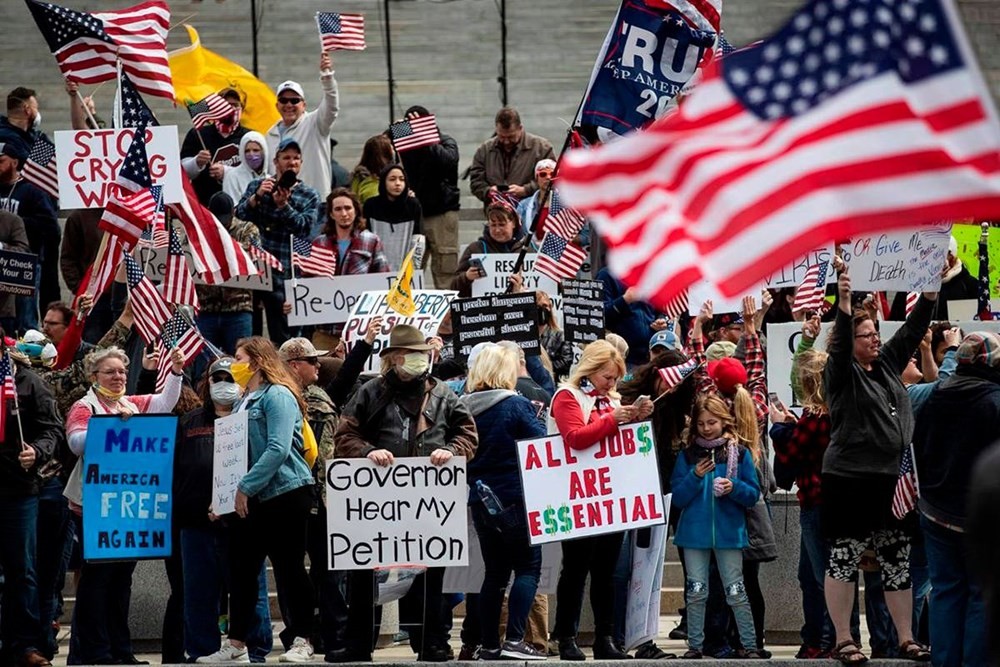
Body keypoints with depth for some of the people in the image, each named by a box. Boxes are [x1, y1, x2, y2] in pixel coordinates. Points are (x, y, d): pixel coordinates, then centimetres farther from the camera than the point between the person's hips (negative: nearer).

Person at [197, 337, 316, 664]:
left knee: (289, 567, -3)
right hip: (249, 499, 9)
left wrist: (246, 487, -20)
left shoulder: (277, 396, -10)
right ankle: (236, 646, 9)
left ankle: (302, 642, 4)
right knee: (241, 569, 6)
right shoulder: (244, 401, 17)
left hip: (283, 493, -9)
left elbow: (278, 449, -20)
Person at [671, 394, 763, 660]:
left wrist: (734, 488, -18)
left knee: (736, 593, 1)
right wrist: (695, 477, -15)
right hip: (694, 532, 1)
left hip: (729, 532, -1)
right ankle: (694, 646, 12)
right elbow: (678, 498, 0)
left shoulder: (740, 453, 0)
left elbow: (753, 495, 1)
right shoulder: (687, 455, 4)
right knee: (696, 593, 5)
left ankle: (749, 645, 7)